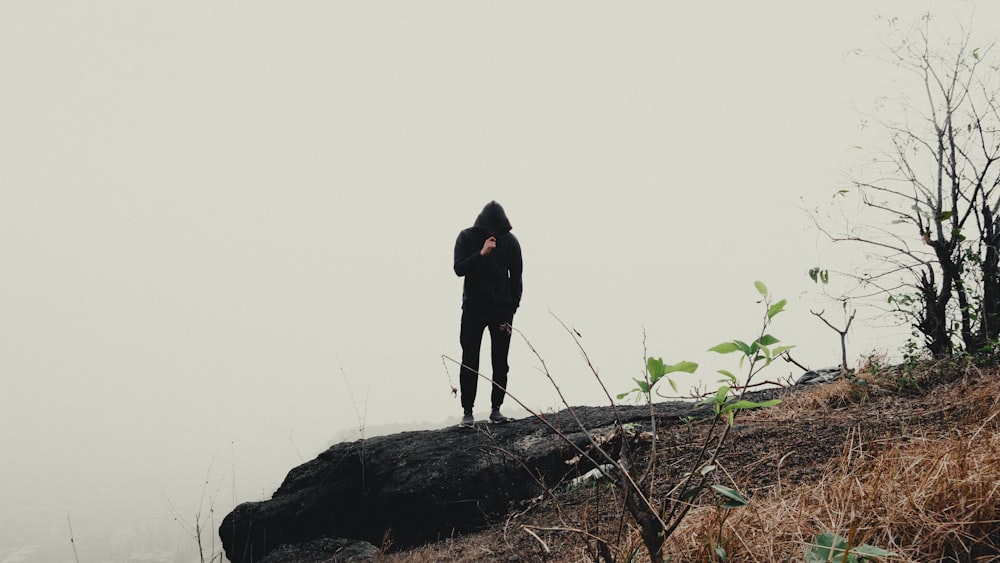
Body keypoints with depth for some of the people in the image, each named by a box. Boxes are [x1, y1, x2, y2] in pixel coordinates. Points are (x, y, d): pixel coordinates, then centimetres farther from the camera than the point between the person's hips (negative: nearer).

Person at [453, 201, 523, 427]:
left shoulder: (510, 241, 1)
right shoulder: (467, 238, -2)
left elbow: (516, 278, 3)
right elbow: (459, 269, -12)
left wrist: (511, 310, -4)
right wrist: (481, 254, -23)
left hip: (502, 309, 1)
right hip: (473, 309, -1)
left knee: (500, 363, 1)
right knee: (470, 363, -1)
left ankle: (496, 409, 8)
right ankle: (467, 411, 2)